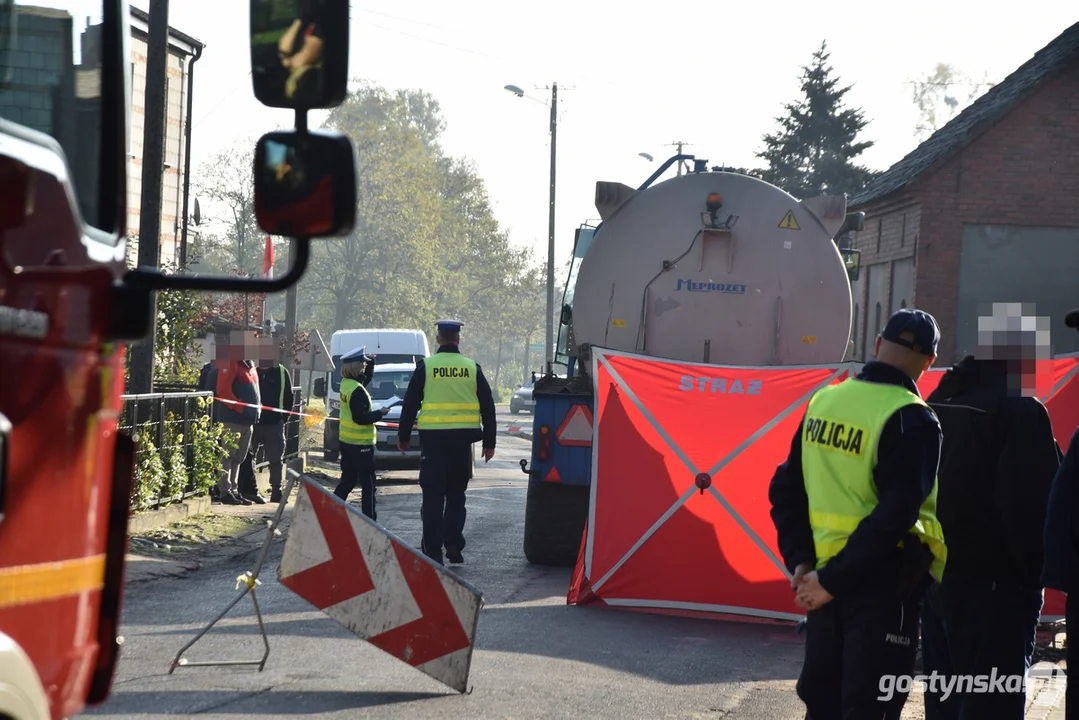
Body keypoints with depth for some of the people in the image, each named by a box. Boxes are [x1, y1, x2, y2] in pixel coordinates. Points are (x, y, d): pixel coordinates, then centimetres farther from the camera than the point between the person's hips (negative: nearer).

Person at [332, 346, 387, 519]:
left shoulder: (346, 383, 5)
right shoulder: (357, 390, -22)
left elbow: (364, 380, 25)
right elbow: (361, 418, -25)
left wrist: (371, 363, 13)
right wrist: (380, 413, -12)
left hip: (346, 442, 9)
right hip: (361, 444, -9)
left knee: (347, 481, 19)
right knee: (367, 485, -1)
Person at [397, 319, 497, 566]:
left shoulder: (426, 367, -2)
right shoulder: (472, 368, 4)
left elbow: (410, 404, 0)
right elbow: (487, 406, 7)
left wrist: (403, 436, 10)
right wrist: (489, 442, 13)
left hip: (433, 439, -2)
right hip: (462, 440, 2)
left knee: (433, 496, 3)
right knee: (456, 494, 16)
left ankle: (433, 551, 1)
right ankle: (453, 544, 5)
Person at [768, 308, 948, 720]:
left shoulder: (823, 401, 5)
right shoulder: (912, 420, -15)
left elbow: (786, 490, 7)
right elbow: (894, 516, -22)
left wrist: (801, 561, 4)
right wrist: (832, 582, -18)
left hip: (828, 572, 6)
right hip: (883, 582, -6)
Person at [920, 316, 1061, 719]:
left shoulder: (937, 403, 10)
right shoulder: (1018, 410, -15)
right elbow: (1032, 504, -19)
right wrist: (1037, 571, -7)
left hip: (937, 577, 8)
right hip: (995, 585, -8)